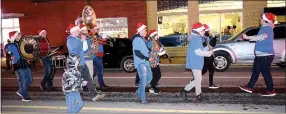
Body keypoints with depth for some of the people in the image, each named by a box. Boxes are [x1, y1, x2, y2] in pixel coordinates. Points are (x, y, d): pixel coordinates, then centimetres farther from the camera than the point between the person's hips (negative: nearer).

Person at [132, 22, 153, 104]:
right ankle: (142, 98, -7)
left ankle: (139, 91, 29)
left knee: (149, 77, 15)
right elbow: (137, 53, -21)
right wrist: (148, 58, -21)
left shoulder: (143, 39, 17)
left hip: (145, 62, 10)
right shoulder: (137, 39, -14)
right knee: (143, 79, -13)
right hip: (140, 62, -10)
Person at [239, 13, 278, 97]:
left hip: (265, 55, -11)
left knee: (265, 72, -3)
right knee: (255, 71, 13)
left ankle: (271, 90, 8)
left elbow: (263, 36, -34)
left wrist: (248, 37, -34)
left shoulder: (266, 28, -15)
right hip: (262, 55, 11)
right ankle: (249, 87, 21)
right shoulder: (267, 28, 18)